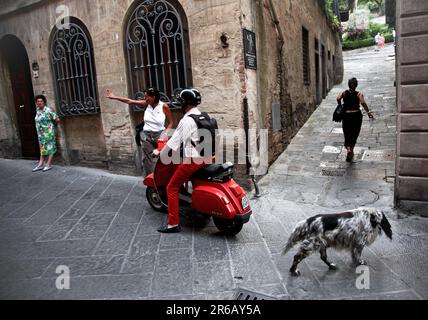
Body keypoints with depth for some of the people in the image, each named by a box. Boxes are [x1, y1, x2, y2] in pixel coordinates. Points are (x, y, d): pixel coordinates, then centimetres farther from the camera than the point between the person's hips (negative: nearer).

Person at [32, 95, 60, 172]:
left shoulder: (48, 110, -14)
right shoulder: (38, 111, 7)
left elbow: (57, 120, -15)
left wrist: (52, 125, 1)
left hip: (49, 132, -7)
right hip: (41, 133, 8)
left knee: (50, 148, 1)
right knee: (42, 148, 12)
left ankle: (48, 164, 6)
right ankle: (41, 164, 16)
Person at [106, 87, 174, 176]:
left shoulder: (164, 106, -9)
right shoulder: (146, 104, 0)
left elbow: (171, 123, -4)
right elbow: (129, 101, 2)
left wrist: (165, 134, -15)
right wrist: (114, 97, 2)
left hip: (159, 135, -3)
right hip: (146, 136, 4)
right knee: (148, 160, 7)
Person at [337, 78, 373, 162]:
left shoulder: (344, 93, 3)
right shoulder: (359, 94, -2)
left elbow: (338, 98, -13)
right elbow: (363, 103, -17)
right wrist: (368, 112, -12)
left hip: (346, 116, 1)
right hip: (357, 115, -1)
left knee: (347, 134, 8)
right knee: (354, 135, 14)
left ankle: (348, 148, -17)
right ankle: (351, 150, 18)